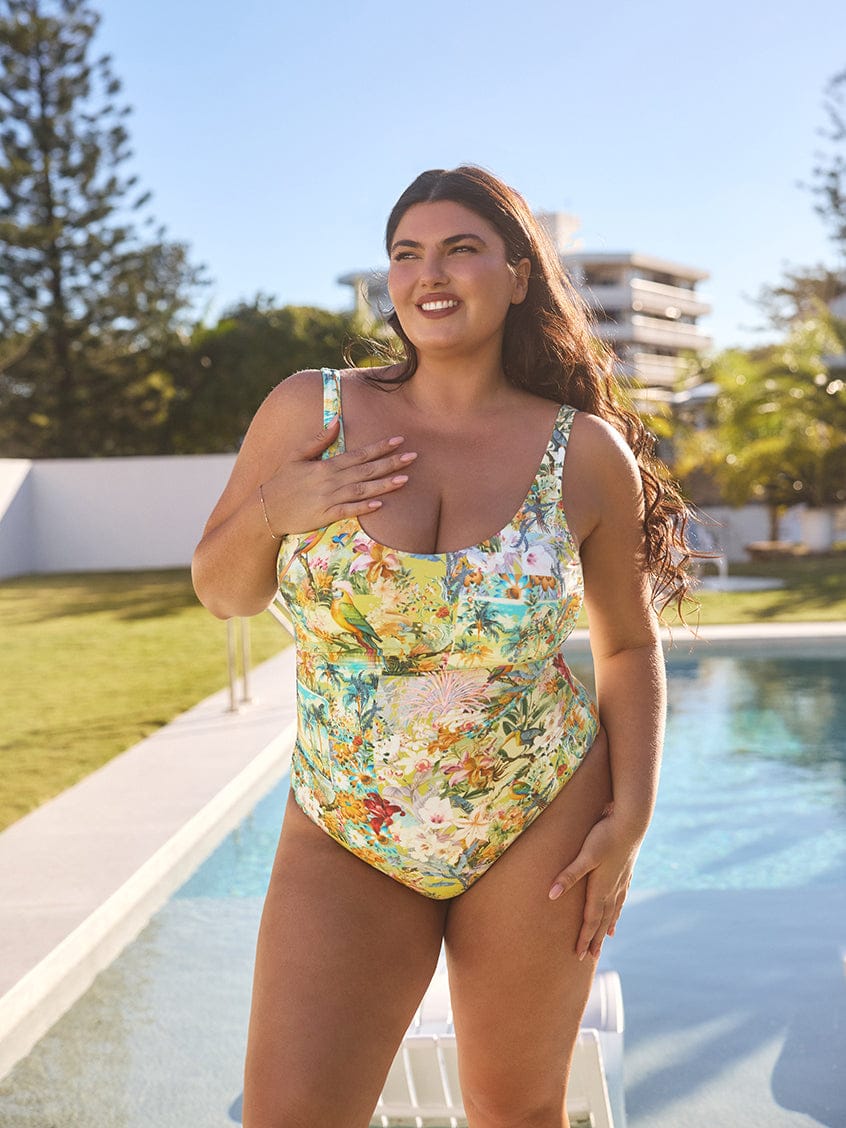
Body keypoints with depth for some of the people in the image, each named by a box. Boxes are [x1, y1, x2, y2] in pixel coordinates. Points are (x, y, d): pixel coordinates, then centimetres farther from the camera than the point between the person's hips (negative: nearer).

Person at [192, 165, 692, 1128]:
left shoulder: (588, 453, -5)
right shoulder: (308, 411, -5)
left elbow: (629, 645, 5)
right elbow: (221, 590, 5)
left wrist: (631, 817, -3)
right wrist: (273, 509, -16)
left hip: (537, 826, 0)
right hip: (346, 836, 0)